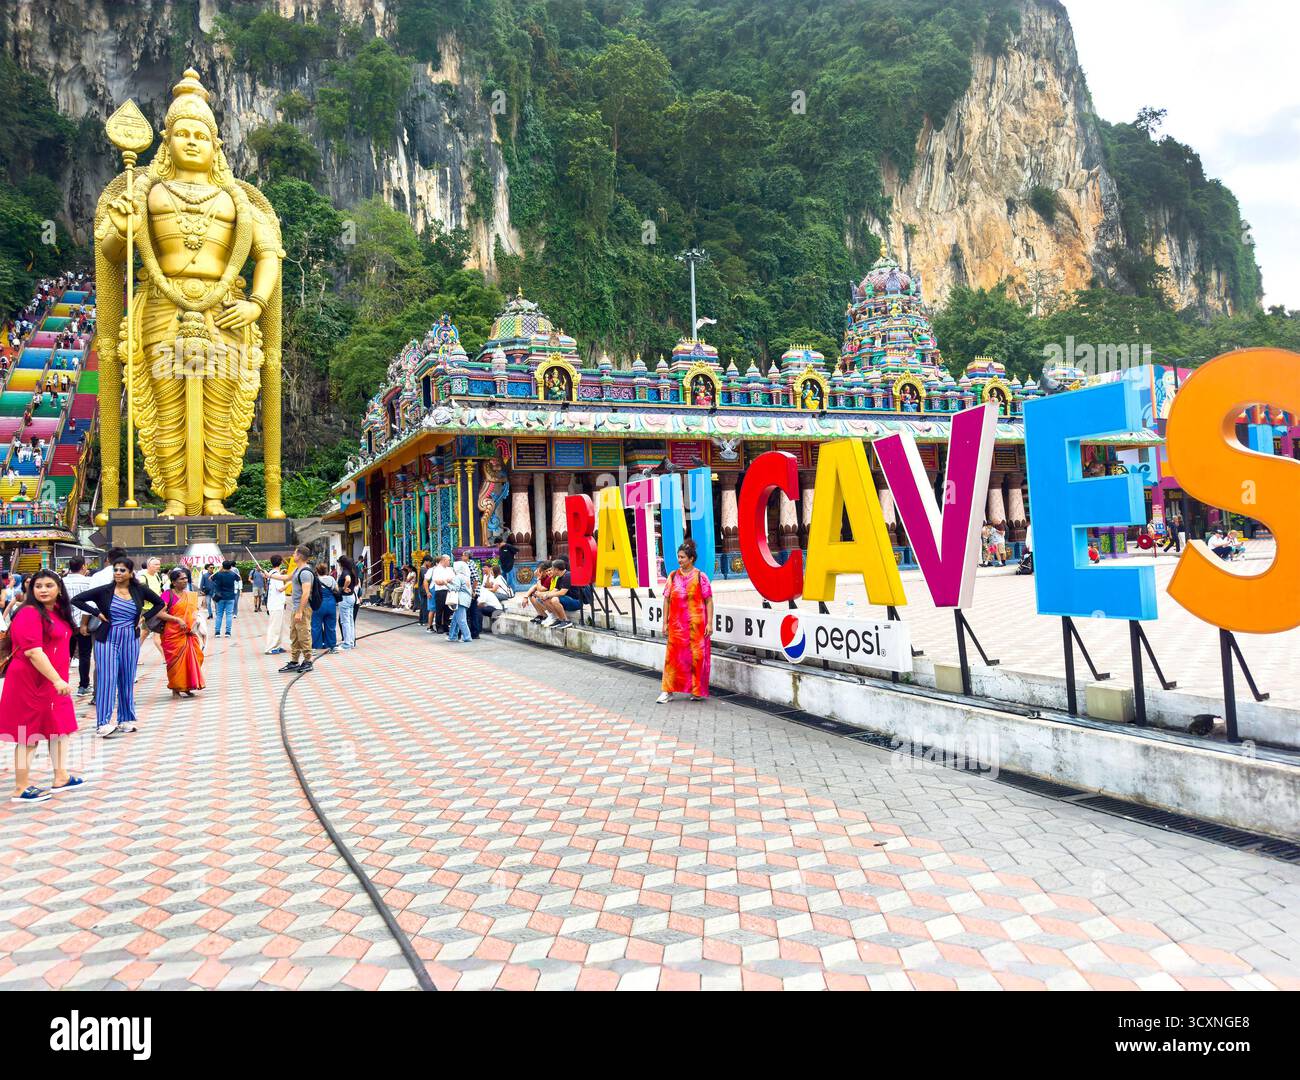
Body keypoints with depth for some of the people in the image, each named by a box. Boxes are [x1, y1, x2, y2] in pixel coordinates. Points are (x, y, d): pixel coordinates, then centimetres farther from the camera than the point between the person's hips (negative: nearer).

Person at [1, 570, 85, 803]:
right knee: (29, 735, 1)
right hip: (31, 682, -9)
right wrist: (57, 679, -29)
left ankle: (61, 778, 24)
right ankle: (21, 789, 12)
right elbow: (32, 652, -25)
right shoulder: (29, 613, -17)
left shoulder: (58, 613, 9)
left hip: (54, 681, 9)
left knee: (60, 728, 14)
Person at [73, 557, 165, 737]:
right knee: (107, 679, -7)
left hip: (130, 640, 2)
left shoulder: (140, 591, 2)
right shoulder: (105, 591, -4)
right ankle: (103, 723, -7)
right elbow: (78, 600, -2)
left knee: (127, 680, 8)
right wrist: (97, 613, -7)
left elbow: (159, 603, 15)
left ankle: (126, 719, 18)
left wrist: (144, 617, 4)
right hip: (108, 639, -2)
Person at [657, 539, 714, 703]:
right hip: (676, 624, 3)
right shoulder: (673, 576, 7)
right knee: (673, 655, 0)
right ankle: (668, 691, 5)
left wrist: (709, 623, -9)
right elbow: (667, 600, 9)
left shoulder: (700, 577, -3)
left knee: (697, 656, 3)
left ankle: (698, 690, 16)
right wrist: (665, 622, 5)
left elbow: (709, 601, -4)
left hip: (696, 624, -3)